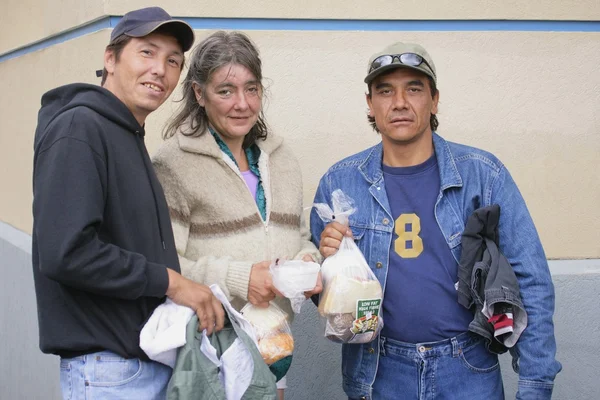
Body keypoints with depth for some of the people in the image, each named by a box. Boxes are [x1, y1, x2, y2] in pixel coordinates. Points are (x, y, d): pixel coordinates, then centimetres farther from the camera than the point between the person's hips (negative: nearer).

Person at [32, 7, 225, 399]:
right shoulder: (79, 128, -14)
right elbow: (64, 252, -24)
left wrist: (198, 301, 5)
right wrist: (168, 280, -17)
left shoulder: (131, 138, 14)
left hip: (155, 359, 9)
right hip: (108, 369, -9)